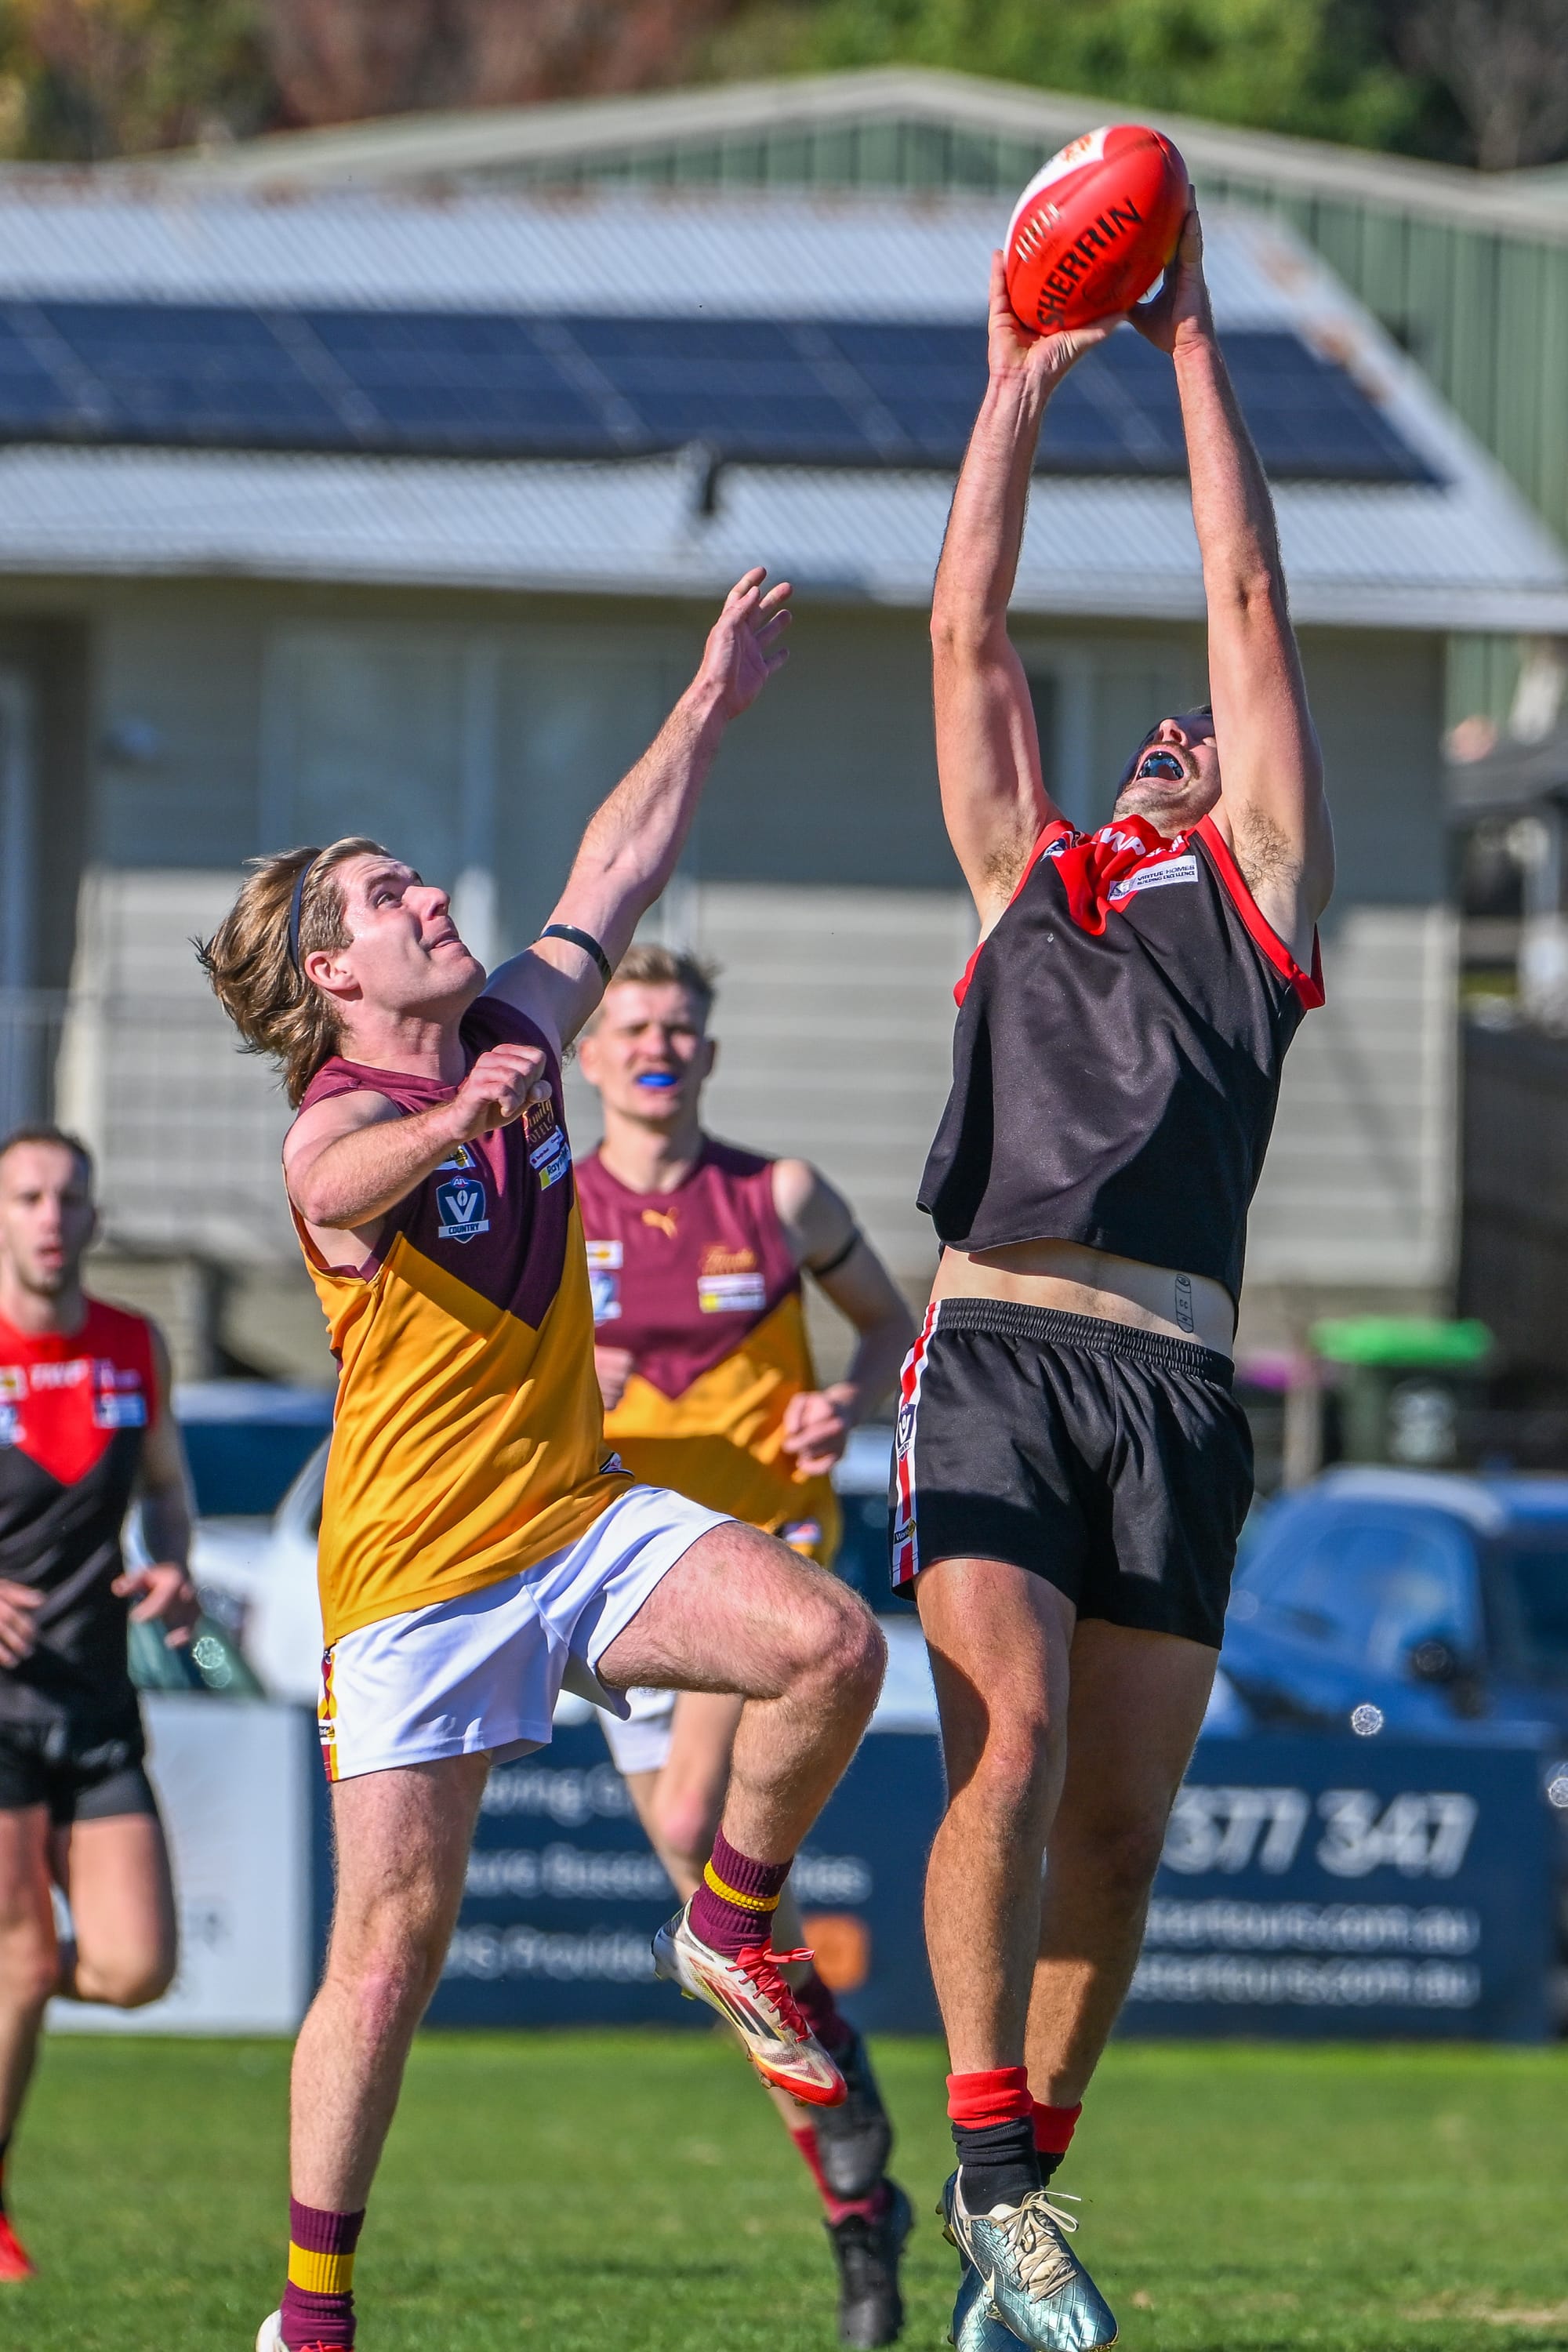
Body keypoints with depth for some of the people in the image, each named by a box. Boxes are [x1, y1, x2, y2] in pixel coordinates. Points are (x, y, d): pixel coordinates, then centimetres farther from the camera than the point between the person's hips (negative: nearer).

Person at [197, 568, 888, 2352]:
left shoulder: (511, 1034, 7)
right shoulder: (337, 1132, -14)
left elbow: (613, 874, 22)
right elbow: (352, 1180, -40)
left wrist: (713, 701, 23)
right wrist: (457, 1120, -61)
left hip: (584, 1519, 6)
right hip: (416, 1570, -6)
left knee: (832, 1642, -20)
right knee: (393, 1937, -8)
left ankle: (728, 1930, 5)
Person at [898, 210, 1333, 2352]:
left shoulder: (1259, 890, 20)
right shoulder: (1027, 881, 24)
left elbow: (1251, 608, 19)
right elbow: (968, 632, 23)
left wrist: (1194, 351, 21)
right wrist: (1022, 383, 24)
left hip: (1176, 1381, 0)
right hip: (1000, 1349, 0)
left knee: (1122, 1819, 0)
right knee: (1013, 1740, -18)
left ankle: (1025, 2175, 11)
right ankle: (993, 2170, -16)